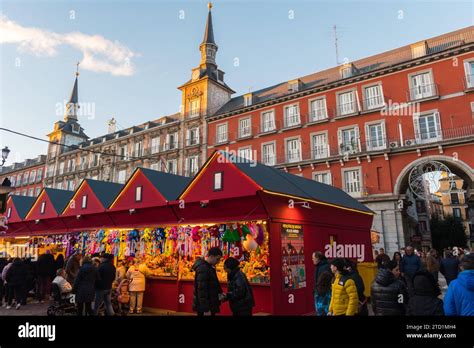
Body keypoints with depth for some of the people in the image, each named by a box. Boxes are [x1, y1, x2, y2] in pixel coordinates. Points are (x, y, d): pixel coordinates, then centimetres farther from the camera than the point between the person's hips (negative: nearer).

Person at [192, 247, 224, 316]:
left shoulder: (209, 266, 9)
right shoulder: (203, 269, -21)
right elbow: (202, 290, -25)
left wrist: (219, 293, 6)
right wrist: (206, 309, -25)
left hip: (209, 305, 10)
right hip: (204, 306, -10)